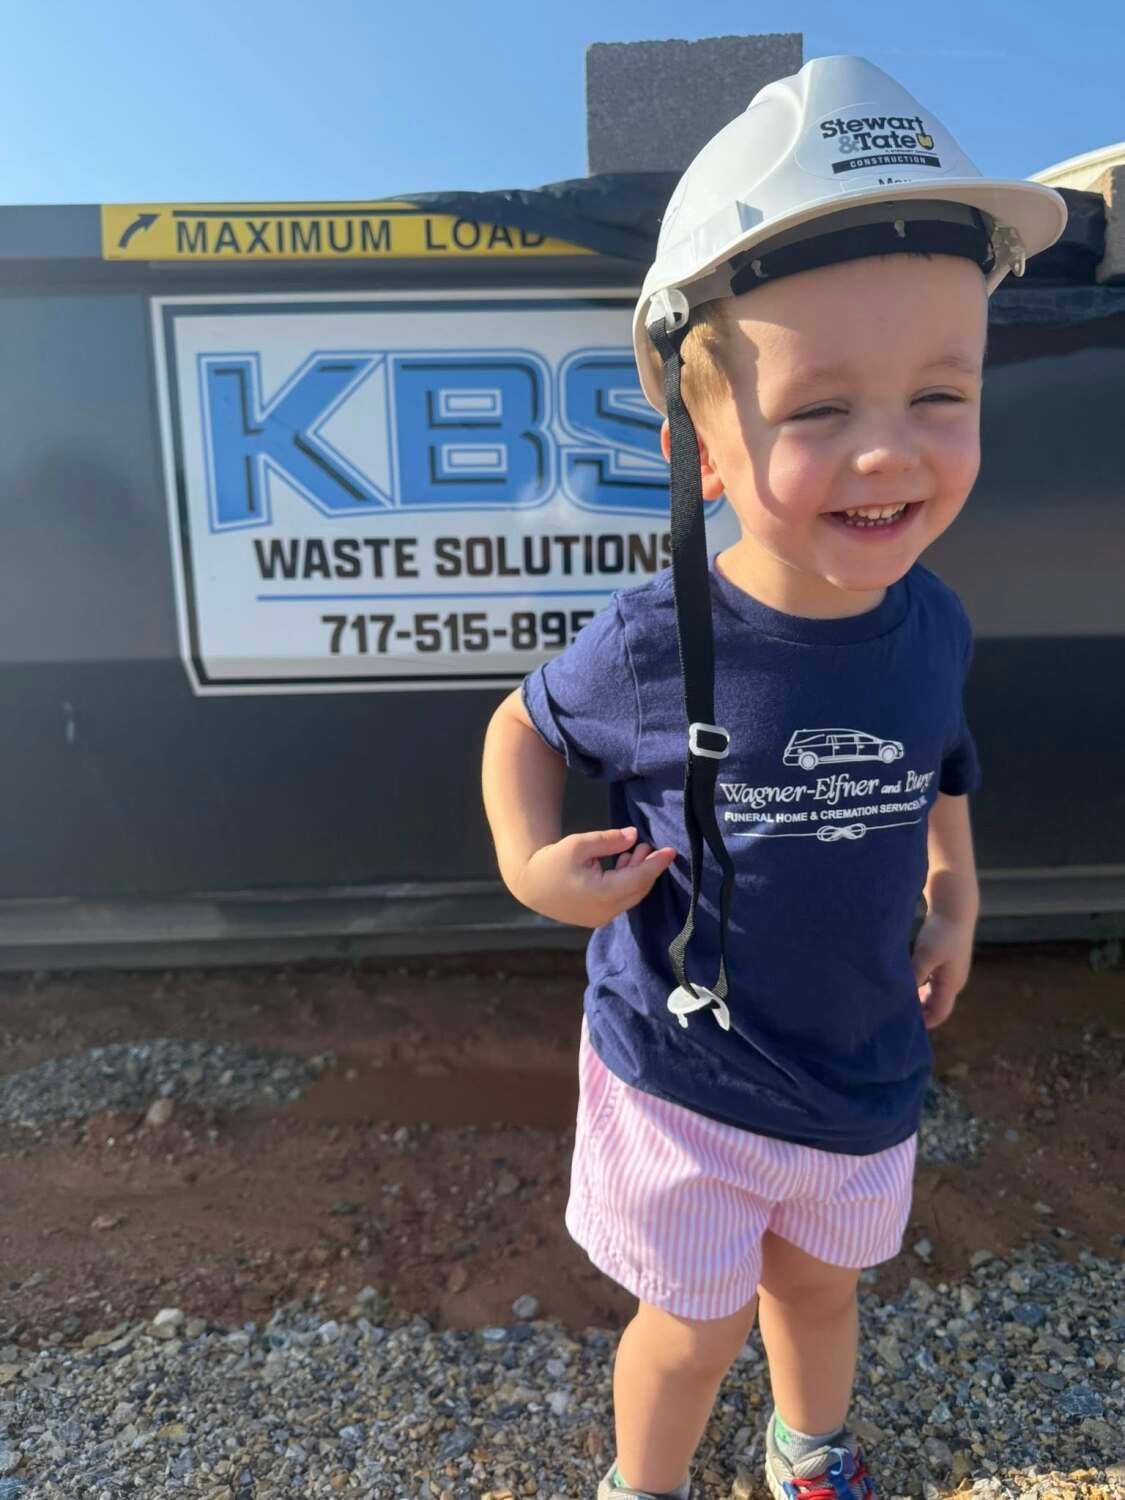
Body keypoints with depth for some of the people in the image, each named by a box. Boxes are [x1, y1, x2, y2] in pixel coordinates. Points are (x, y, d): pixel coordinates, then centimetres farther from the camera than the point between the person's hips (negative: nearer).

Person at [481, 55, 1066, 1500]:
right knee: (697, 1323, 18)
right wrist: (531, 861, -22)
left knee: (817, 1281, 30)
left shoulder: (933, 624, -14)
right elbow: (525, 722, -7)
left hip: (865, 1071, 4)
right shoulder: (651, 646, -27)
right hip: (683, 1072, -4)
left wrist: (954, 895, -3)